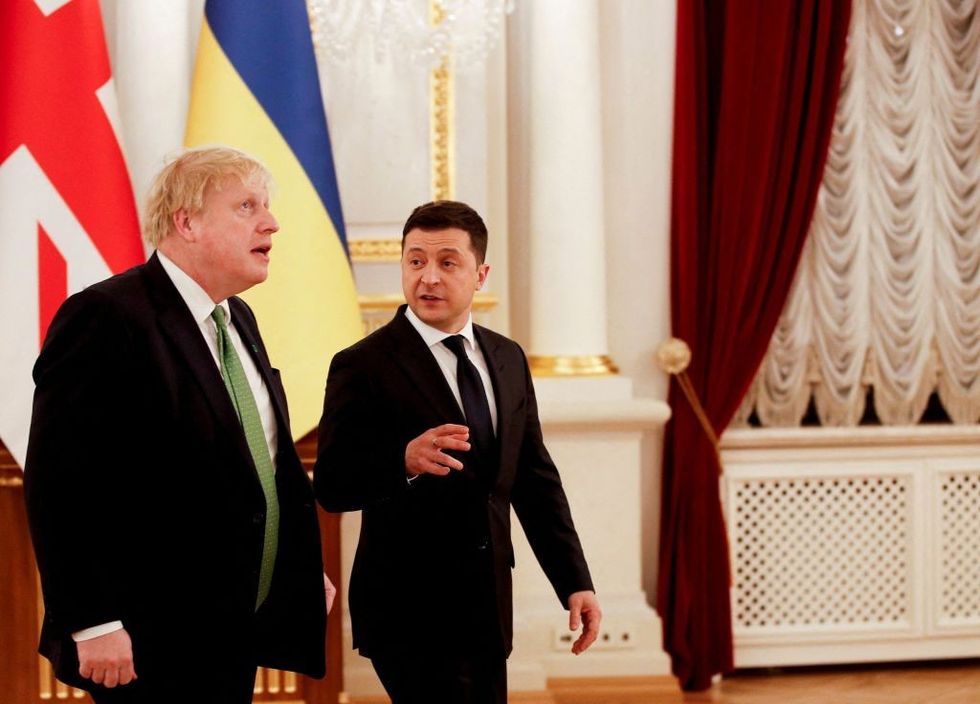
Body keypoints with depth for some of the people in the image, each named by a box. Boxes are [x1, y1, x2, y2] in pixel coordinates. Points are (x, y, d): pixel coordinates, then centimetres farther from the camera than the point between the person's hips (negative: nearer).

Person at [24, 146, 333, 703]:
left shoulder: (238, 321, 14)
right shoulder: (108, 318, -14)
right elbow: (60, 485, -19)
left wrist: (302, 571, 11)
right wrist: (94, 623, -22)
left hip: (236, 636, 8)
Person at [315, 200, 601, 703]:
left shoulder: (508, 360, 9)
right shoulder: (362, 367, -10)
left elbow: (535, 479, 13)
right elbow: (332, 486, -15)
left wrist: (575, 582, 9)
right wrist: (405, 460, -33)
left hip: (488, 606, 6)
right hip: (410, 611, -6)